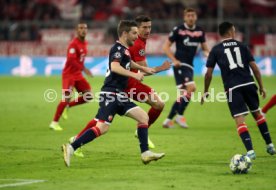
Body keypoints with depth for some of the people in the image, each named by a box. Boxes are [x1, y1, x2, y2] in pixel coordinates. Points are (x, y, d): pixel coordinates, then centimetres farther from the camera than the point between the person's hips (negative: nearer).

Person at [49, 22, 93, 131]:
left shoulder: (85, 44, 8)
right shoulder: (74, 44, -17)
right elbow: (71, 60, -29)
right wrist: (83, 69, -35)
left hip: (78, 75, 8)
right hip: (69, 74, -8)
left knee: (88, 96, -3)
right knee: (67, 97, -15)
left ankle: (67, 106, 13)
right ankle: (54, 123, -6)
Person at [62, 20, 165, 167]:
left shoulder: (124, 49, 18)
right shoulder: (118, 49, -11)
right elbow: (115, 67, -30)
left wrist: (144, 69, 44)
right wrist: (134, 74, -33)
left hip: (119, 95, 10)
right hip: (110, 94, -10)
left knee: (144, 117, 6)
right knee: (102, 128, -18)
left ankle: (145, 154, 6)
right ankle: (71, 148, -16)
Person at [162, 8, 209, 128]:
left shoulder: (200, 32, 8)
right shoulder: (178, 30, -6)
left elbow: (204, 48, 18)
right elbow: (166, 46, -2)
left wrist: (207, 54, -5)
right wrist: (174, 60, -14)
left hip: (189, 66, 7)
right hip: (180, 64, -7)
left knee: (183, 94, 7)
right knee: (191, 88, -22)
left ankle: (168, 120, 17)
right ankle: (180, 116, -11)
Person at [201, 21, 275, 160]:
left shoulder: (216, 50, 8)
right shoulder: (242, 46, 11)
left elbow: (208, 73, 6)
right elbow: (255, 68, 7)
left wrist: (205, 92, 17)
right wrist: (261, 86, 14)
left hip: (232, 88, -2)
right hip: (249, 84, 2)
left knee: (240, 121, -5)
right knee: (257, 113, 23)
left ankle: (250, 151, -20)